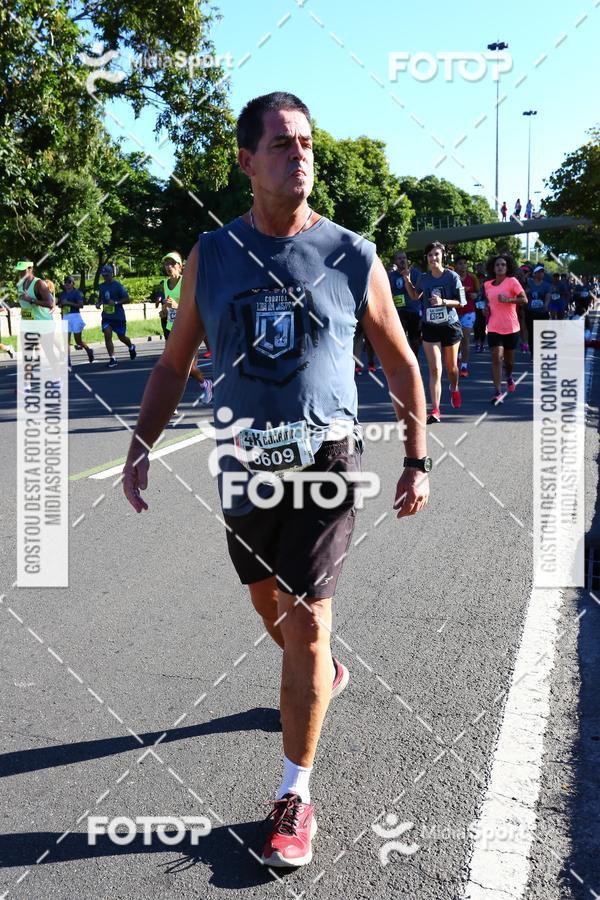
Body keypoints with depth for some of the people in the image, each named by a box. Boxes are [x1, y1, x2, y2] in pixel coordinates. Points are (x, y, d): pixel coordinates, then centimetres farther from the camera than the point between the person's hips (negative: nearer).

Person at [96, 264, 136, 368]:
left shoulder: (117, 285, -9)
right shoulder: (102, 286, 7)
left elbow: (127, 299, -10)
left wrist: (116, 302, -22)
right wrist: (98, 304, 1)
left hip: (118, 316, -4)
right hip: (106, 316, 4)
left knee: (121, 337, 10)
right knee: (107, 336, -11)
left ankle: (131, 347, 42)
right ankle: (112, 359, -6)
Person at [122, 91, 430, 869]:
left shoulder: (353, 257, -6)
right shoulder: (210, 257, -1)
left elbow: (401, 365, 4)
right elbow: (174, 364, 8)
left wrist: (417, 462, 2)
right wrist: (140, 448, -1)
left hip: (326, 465, -3)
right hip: (244, 466, 3)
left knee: (306, 621, -6)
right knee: (269, 600, 19)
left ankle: (296, 794, 9)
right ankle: (323, 675, 52)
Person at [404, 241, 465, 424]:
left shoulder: (452, 276, -8)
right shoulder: (423, 278, 2)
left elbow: (461, 302, -8)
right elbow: (415, 296, 20)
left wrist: (443, 301, -23)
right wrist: (407, 279, 7)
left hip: (450, 325, -1)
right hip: (430, 327, 1)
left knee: (451, 366, 17)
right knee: (434, 369, -9)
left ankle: (454, 389, 51)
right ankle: (435, 410, -12)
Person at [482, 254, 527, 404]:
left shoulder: (512, 281, -6)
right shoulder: (487, 285, 5)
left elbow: (524, 299, -10)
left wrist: (508, 299, -24)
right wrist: (487, 307, 3)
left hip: (511, 327, -1)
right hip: (494, 328, 1)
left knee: (509, 359, 13)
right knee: (496, 358, -12)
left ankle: (509, 377, 46)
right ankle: (498, 392, -14)